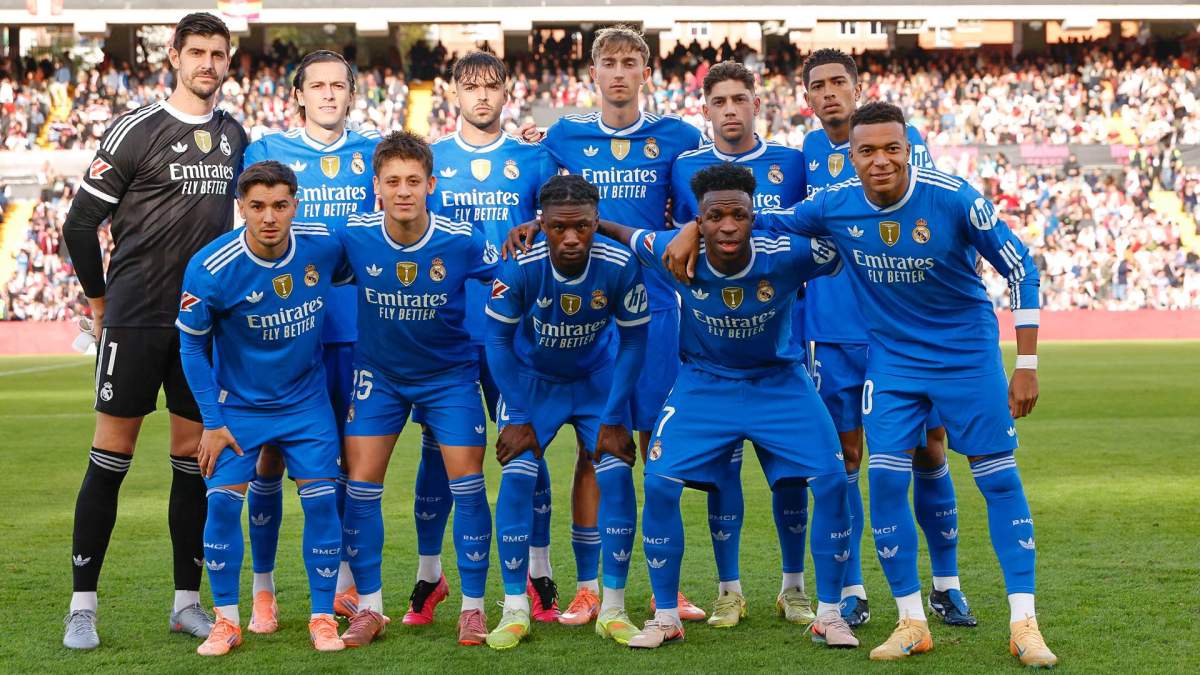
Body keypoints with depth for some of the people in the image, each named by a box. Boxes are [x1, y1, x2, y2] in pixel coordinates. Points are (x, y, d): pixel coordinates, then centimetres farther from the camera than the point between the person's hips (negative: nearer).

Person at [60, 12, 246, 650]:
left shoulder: (234, 136, 10)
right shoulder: (136, 130, -7)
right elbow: (80, 224, -4)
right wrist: (102, 301, 3)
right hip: (136, 317, -5)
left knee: (194, 456, 7)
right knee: (111, 454, -3)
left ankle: (187, 601, 15)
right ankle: (82, 605, 3)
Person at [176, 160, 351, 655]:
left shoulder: (325, 246, -15)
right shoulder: (210, 269, -21)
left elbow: (349, 280, 10)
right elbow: (192, 347, -8)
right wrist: (212, 422, -9)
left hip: (306, 400, 2)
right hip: (238, 405, -1)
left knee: (321, 499, -5)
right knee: (223, 501, -10)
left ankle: (323, 618, 8)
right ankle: (226, 621, 5)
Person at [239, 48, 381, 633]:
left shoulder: (372, 153, 8)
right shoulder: (267, 151, 3)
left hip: (354, 325, 2)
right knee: (269, 455, -2)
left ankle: (344, 582, 22)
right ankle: (262, 589, 9)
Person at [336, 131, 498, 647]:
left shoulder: (462, 241, -21)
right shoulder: (353, 236, -18)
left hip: (449, 372, -1)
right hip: (378, 373, 1)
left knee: (466, 483, -6)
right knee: (361, 484, -4)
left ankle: (473, 607, 8)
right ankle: (369, 608, 10)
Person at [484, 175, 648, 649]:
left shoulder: (619, 267, -26)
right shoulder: (521, 267, -27)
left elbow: (633, 341, -12)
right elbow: (498, 339, -13)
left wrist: (613, 419, -13)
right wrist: (517, 417, -14)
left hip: (598, 378, 1)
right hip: (531, 378, 0)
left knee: (617, 476, -13)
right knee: (517, 477, -14)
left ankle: (613, 608, 1)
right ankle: (515, 609, -2)